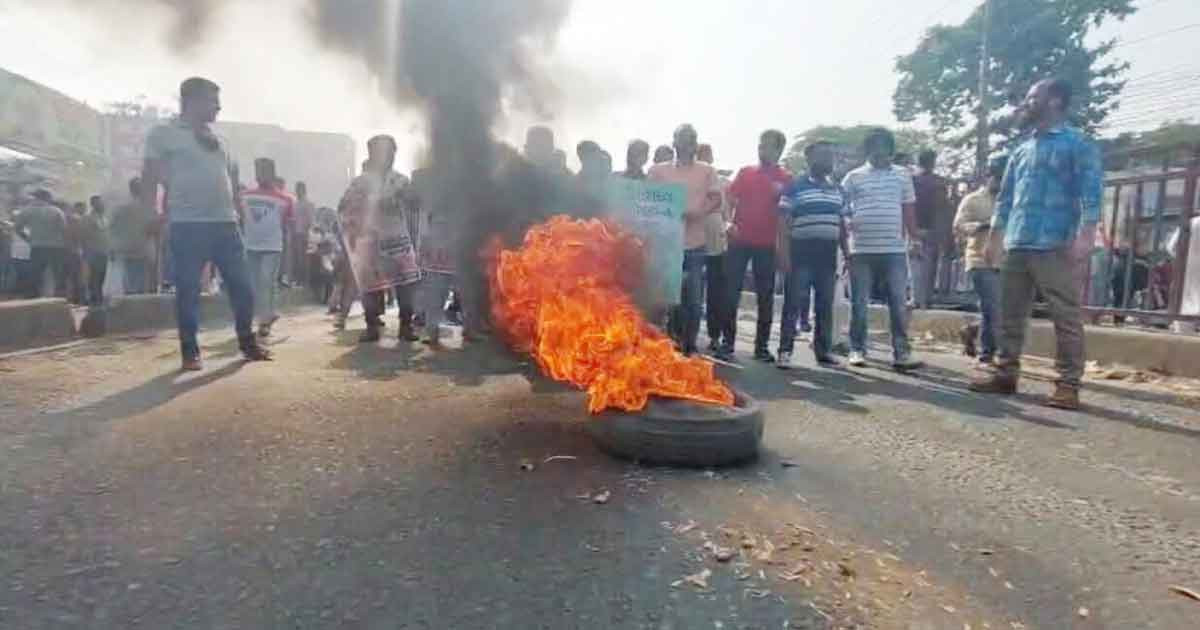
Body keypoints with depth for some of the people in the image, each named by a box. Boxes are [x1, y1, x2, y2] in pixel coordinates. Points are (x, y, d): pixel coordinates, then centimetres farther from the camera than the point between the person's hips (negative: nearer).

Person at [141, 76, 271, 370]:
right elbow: (150, 178, 1)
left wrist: (238, 212, 15)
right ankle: (190, 352, 7)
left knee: (241, 285, 5)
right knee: (188, 290, -1)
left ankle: (248, 343, 18)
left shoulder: (216, 139, 19)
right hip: (188, 225, -5)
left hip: (226, 223, 5)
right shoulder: (164, 133, 3)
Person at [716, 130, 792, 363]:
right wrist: (729, 223, -8)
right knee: (731, 293, 0)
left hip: (767, 244, -1)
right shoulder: (745, 172, 8)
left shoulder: (786, 179, 3)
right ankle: (727, 343, 8)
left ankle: (762, 346, 13)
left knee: (765, 296, 5)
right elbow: (731, 200, 8)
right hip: (739, 240, 1)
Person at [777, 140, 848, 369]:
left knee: (825, 305, 8)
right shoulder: (795, 187, -1)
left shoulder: (837, 190, 15)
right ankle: (785, 351, 0)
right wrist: (784, 253, -14)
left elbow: (841, 224, 18)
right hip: (801, 253, -5)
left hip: (828, 254, 5)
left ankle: (824, 351, 17)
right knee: (794, 304, -4)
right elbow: (783, 222, -6)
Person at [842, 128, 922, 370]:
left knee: (899, 304, 1)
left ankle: (901, 352, 5)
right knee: (859, 304, 4)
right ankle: (857, 350, 13)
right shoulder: (853, 177, 6)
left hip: (895, 249, 1)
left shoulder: (903, 175, 11)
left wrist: (915, 238, 8)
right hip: (861, 249, -1)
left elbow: (909, 211, 14)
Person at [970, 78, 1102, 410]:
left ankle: (1068, 385, 0)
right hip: (1016, 246, 7)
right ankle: (1005, 374, 16)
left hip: (1056, 247, -7)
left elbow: (1091, 190, -8)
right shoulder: (1021, 150, 21)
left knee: (1066, 319, -3)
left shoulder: (1078, 144, 2)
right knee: (1010, 316, 8)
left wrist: (1086, 235, -19)